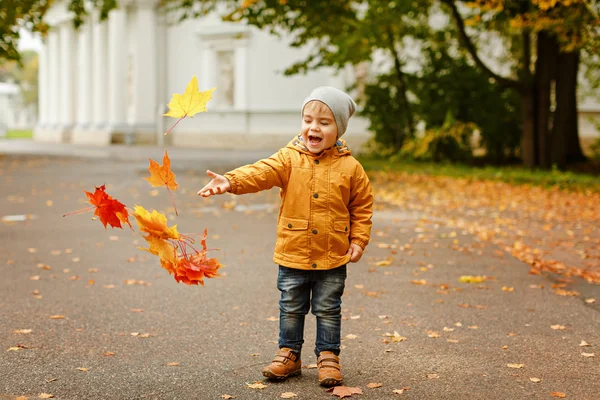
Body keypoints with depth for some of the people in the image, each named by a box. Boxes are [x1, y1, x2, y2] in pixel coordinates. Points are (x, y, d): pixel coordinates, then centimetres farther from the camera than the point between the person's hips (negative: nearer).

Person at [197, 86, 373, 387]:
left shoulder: (350, 167, -5)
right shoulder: (289, 158, -6)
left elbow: (362, 206, 5)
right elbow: (261, 173, -22)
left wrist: (358, 240, -2)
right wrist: (231, 181, -39)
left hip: (332, 259, -1)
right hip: (292, 254, 1)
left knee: (328, 310, 11)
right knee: (291, 309, 14)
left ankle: (328, 356, 25)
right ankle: (289, 353, 29)